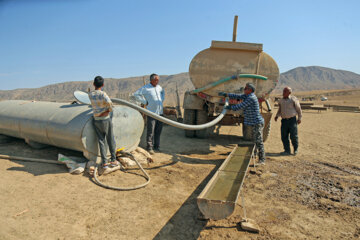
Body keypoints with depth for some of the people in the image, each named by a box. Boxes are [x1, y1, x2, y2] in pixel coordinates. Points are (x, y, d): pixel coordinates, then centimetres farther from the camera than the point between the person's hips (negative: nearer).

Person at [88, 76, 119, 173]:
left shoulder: (90, 94, 1)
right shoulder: (103, 94, -14)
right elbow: (109, 103, -31)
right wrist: (110, 109, -8)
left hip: (97, 120, 4)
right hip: (106, 119, -3)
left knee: (101, 141, 6)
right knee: (111, 140, 10)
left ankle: (104, 163, 3)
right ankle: (113, 161, 18)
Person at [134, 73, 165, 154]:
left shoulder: (159, 87, 12)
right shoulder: (145, 88, -6)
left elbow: (163, 92, 34)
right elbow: (136, 94, -10)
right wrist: (145, 102, -10)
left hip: (160, 112, 6)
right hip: (151, 112, -6)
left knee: (158, 131, 10)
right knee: (150, 132, -3)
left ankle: (157, 147, 20)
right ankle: (149, 148, 5)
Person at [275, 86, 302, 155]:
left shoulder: (293, 99, -5)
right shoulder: (281, 100, 10)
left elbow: (298, 109, 1)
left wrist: (299, 118, -1)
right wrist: (277, 116, 6)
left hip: (292, 120, -4)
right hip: (284, 120, 5)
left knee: (293, 136, -3)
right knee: (284, 136, 2)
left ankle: (295, 149, 19)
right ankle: (287, 150, 12)